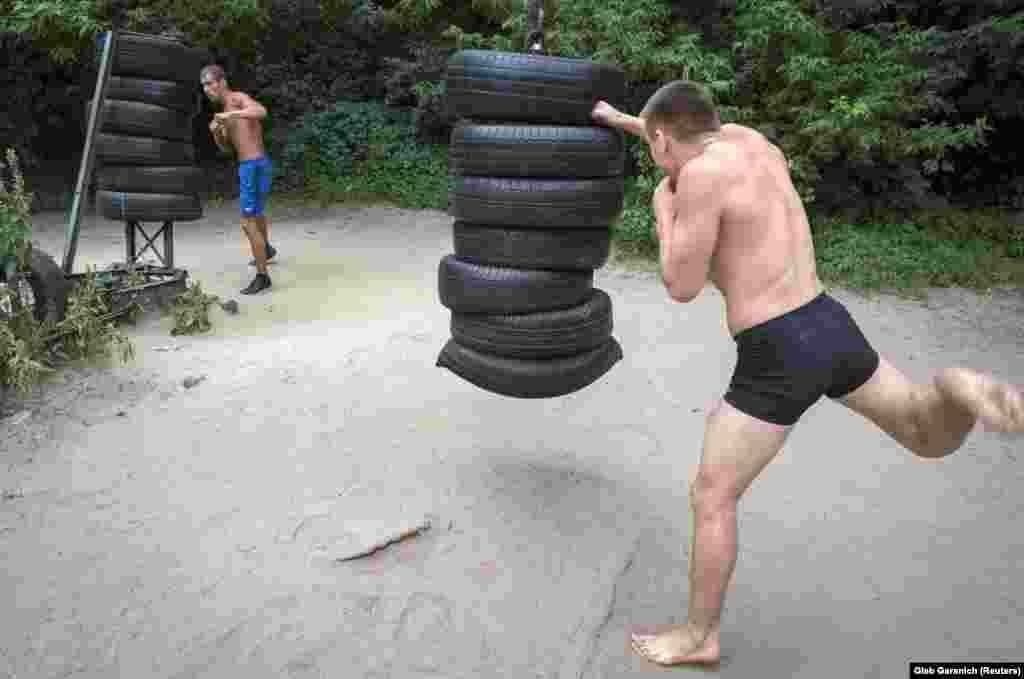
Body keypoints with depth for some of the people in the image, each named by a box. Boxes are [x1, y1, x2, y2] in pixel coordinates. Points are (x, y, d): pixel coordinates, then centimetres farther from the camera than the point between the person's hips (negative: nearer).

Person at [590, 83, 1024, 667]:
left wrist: (663, 209, 3)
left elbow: (682, 287, -12)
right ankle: (956, 392, -8)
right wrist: (619, 118, 46)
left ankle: (699, 636, 22)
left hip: (779, 360, -8)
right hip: (831, 328, 8)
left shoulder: (703, 173, -15)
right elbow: (688, 136, 33)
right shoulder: (749, 138, 11)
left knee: (711, 499, 7)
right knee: (933, 438, 27)